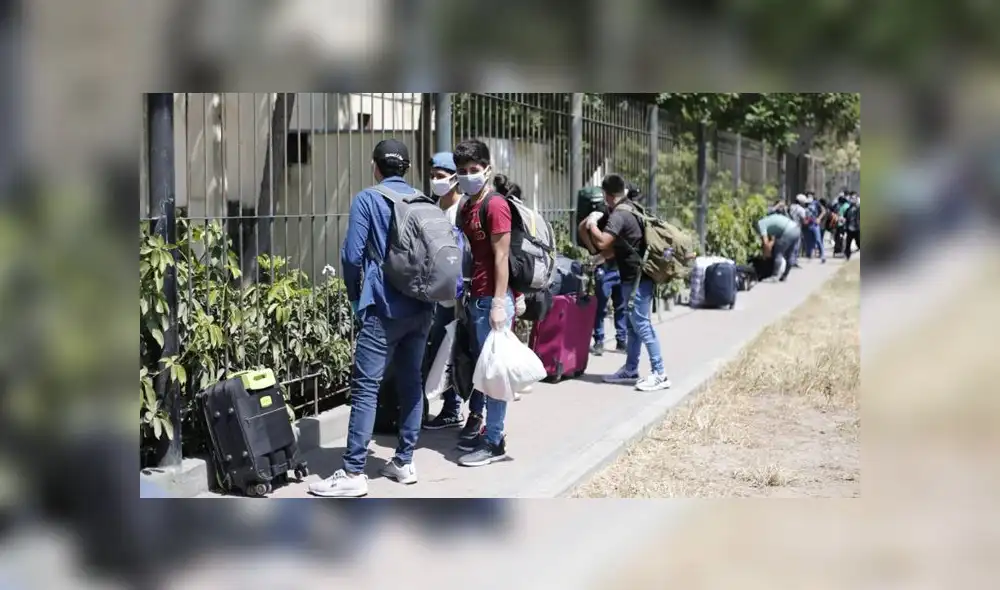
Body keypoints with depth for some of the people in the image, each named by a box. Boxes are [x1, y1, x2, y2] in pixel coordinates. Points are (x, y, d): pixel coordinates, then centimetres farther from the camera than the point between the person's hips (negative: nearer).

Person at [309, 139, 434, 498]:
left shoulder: (367, 199, -4)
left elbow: (352, 255, -9)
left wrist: (355, 296, 6)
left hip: (384, 307, -6)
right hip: (421, 306, 6)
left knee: (366, 387, -7)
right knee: (411, 383, 12)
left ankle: (353, 473, -9)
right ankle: (404, 462, 18)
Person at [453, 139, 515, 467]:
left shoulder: (495, 206, -10)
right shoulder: (466, 208, 15)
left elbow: (501, 257, -14)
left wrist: (499, 304, -18)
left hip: (491, 300, -8)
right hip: (473, 298, 8)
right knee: (477, 365, 13)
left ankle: (494, 442, 2)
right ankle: (477, 421, 23)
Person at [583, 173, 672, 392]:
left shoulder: (619, 215, -16)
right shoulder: (629, 210, 15)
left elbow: (602, 242, -26)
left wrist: (592, 225, -9)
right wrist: (602, 257, 13)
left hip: (636, 279, -10)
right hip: (637, 277, 10)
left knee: (641, 325, -9)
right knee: (633, 325, 14)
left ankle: (659, 374, -8)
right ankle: (630, 371, 22)